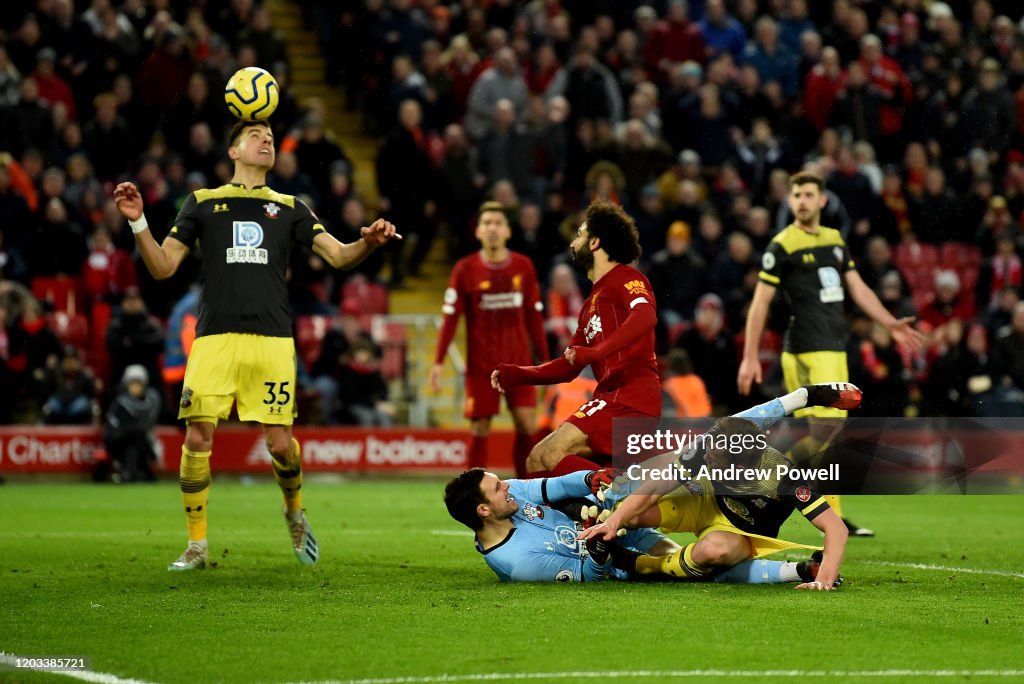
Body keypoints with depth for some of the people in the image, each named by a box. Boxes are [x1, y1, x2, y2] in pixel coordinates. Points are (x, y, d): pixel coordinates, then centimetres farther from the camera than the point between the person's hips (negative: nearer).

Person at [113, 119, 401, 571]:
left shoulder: (289, 208, 16)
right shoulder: (203, 202, 14)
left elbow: (338, 256, 7)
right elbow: (163, 267, 11)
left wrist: (368, 243, -14)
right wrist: (138, 223, -5)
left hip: (272, 341, 1)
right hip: (215, 337, -1)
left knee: (280, 444, -5)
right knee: (198, 438, -9)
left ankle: (294, 513, 27)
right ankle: (196, 546, 5)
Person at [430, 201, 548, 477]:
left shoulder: (523, 267, 4)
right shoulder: (465, 269, -2)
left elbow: (534, 317, 9)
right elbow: (450, 318, -4)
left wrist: (544, 358, 8)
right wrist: (438, 362, -10)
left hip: (519, 361, 2)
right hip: (480, 364, -2)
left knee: (528, 426, -6)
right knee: (480, 429, -2)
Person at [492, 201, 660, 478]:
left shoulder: (625, 278, -1)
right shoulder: (592, 303, 28)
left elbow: (645, 316, -23)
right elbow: (567, 367, 28)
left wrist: (594, 352, -30)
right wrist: (513, 375, 17)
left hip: (631, 396, -10)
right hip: (611, 397, 10)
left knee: (553, 453, -23)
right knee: (537, 461, 6)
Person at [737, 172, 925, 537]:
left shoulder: (835, 240, 16)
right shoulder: (782, 246, -6)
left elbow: (857, 288, 21)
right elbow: (760, 302, -6)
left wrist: (891, 323, 10)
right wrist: (750, 357, -9)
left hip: (835, 347, 7)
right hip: (809, 349, -7)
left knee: (825, 436, 7)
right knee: (826, 431, -17)